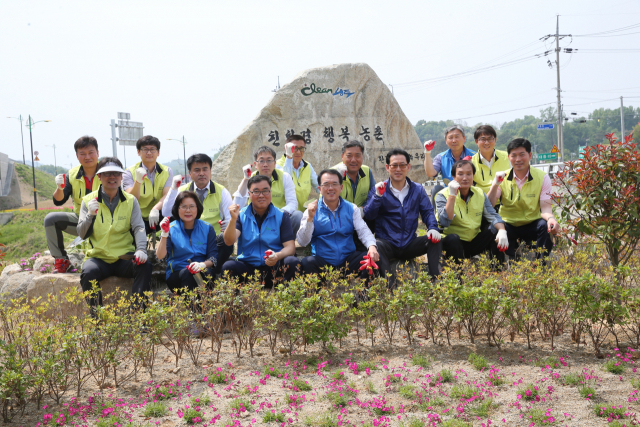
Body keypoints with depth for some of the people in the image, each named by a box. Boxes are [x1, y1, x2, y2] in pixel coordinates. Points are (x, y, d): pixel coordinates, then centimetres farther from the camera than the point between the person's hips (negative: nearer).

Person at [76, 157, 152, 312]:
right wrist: (90, 215, -19)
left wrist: (141, 249, -22)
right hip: (98, 257, -1)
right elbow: (82, 234, 1)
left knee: (145, 266, -28)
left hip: (125, 257, 1)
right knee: (88, 273, -32)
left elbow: (139, 228, -2)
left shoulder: (130, 201, 8)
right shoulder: (88, 200, 5)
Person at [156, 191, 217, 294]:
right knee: (187, 273, -34)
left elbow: (213, 256, 3)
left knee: (207, 273, -33)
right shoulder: (171, 229, 5)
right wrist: (164, 234, -22)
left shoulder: (207, 228, 9)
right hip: (177, 274, -1)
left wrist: (203, 264, -19)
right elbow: (160, 256, -8)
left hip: (202, 271, 1)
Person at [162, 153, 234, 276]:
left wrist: (228, 224, -24)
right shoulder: (182, 191, 11)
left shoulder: (222, 192, 8)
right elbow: (166, 214, -1)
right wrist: (173, 188, -8)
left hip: (215, 241, -1)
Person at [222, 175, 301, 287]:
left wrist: (277, 256, -24)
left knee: (293, 263, -29)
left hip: (274, 267, 0)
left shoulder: (281, 216, 7)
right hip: (247, 267, 0)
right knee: (228, 266, -29)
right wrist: (233, 219, -24)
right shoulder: (241, 215, 7)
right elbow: (229, 241, -6)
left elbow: (290, 247, -1)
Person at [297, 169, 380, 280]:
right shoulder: (312, 210, 3)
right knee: (306, 263, -33)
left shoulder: (351, 208, 12)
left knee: (372, 258, -23)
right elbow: (302, 242, -5)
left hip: (348, 259, 2)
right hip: (322, 262, -2)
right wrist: (310, 218, -19)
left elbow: (363, 230, 2)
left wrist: (372, 246, -19)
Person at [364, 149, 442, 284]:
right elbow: (368, 215, -3)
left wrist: (433, 228, -12)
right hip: (387, 244, -3)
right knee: (376, 245, -35)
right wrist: (378, 196, -18)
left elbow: (428, 212, 9)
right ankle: (389, 286, -41)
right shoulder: (378, 189, 6)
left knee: (435, 240, -20)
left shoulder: (417, 189, 14)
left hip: (410, 245, 3)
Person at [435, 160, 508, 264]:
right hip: (455, 243, -5)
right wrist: (452, 195, -26)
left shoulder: (480, 194, 6)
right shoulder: (443, 196, -9)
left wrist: (502, 231, -21)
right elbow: (444, 222, -23)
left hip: (475, 242, 5)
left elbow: (493, 216, 1)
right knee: (452, 238, -36)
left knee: (496, 229, -14)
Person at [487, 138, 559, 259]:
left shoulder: (542, 177, -3)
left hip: (532, 225, 0)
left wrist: (551, 218, -35)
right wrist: (495, 185, -22)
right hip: (508, 225, 1)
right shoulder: (502, 178, 0)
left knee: (545, 226, -33)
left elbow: (545, 208, -11)